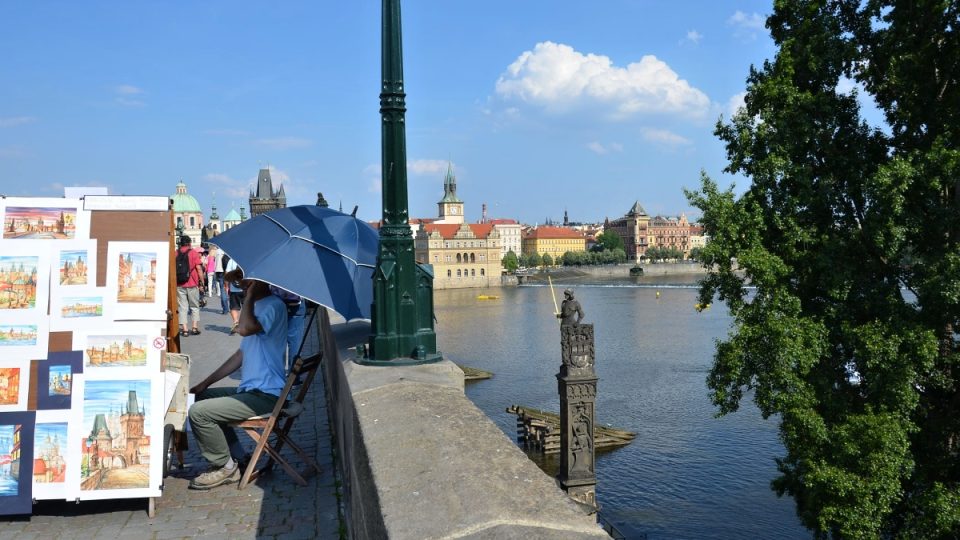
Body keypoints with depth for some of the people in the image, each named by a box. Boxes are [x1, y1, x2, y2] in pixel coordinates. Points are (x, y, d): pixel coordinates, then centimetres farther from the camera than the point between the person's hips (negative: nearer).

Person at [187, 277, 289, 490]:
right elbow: (241, 354, 21)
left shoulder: (274, 306, -15)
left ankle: (226, 467, 5)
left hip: (265, 395, -11)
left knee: (198, 412, -15)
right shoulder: (258, 306, 17)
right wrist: (205, 383, 19)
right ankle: (235, 458, 22)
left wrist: (250, 295, -21)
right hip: (252, 390, 11)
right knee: (203, 397, 24)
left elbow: (244, 328, -35)